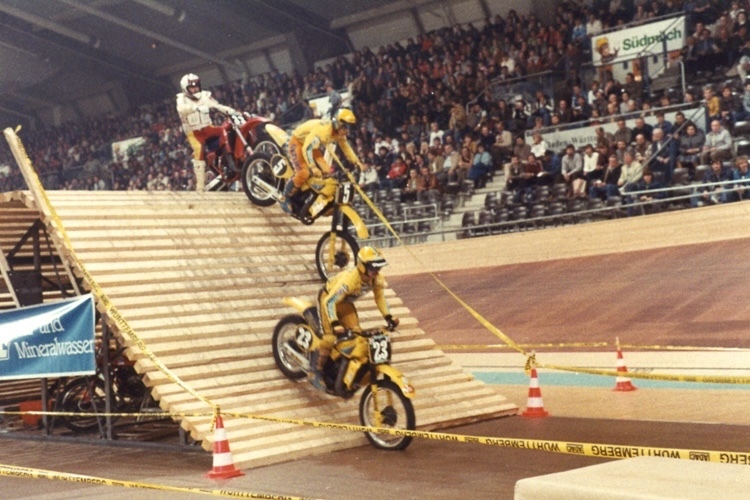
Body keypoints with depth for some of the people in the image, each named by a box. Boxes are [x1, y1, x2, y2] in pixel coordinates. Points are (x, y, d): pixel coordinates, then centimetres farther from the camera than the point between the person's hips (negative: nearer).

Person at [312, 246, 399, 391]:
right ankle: (315, 372, -7)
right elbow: (329, 301, -40)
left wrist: (388, 317, -10)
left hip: (346, 303, 7)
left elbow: (380, 297, 1)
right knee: (330, 337, -20)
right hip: (329, 298, -7)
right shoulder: (350, 279, -41)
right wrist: (335, 324, -49)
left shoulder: (377, 279, -19)